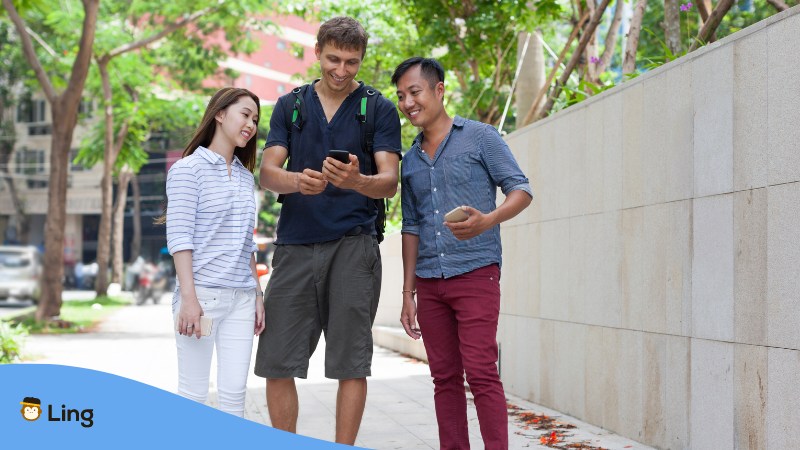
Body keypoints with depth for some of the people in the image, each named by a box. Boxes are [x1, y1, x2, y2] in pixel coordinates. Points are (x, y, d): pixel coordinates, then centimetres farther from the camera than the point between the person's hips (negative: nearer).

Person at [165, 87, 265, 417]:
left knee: (234, 394, 3)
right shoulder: (189, 169, -3)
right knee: (193, 395, -2)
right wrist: (188, 298, -16)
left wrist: (257, 295, 16)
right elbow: (179, 239, -9)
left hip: (241, 299, 6)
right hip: (202, 293, -6)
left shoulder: (246, 177, 16)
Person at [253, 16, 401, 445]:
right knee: (276, 360, 0)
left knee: (351, 362, -3)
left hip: (353, 245, -2)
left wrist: (357, 181, -27)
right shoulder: (290, 106, 13)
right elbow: (268, 171, 3)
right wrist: (298, 181, -20)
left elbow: (389, 181, -4)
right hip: (295, 244, 3)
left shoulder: (379, 110, 5)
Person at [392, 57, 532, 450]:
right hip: (429, 282, 6)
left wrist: (487, 221, -23)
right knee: (445, 377, 7)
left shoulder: (479, 137, 0)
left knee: (481, 374, -11)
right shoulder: (410, 160, 16)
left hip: (475, 273, -5)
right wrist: (408, 292, 13)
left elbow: (520, 190, -3)